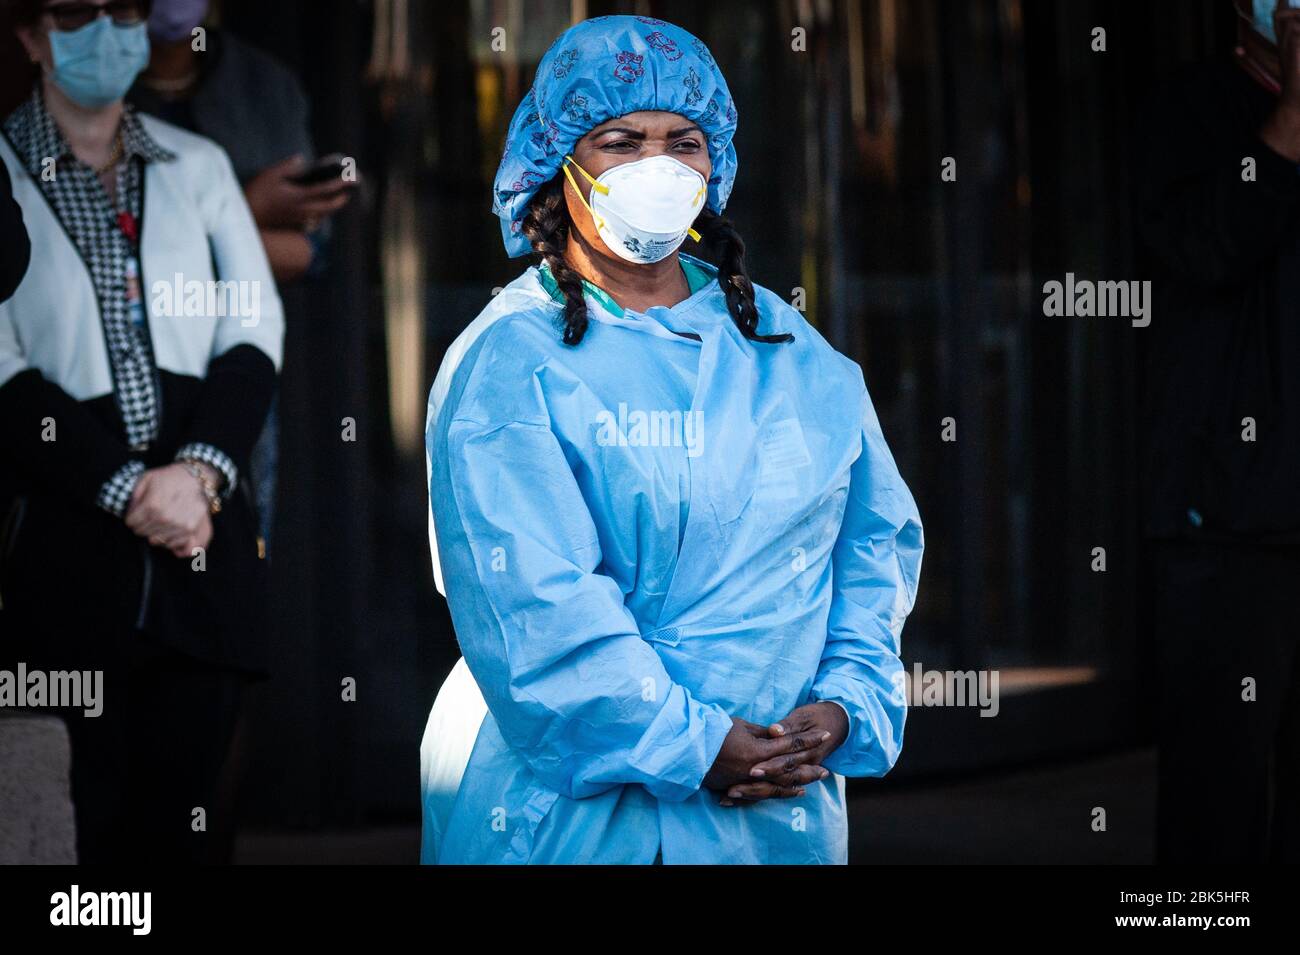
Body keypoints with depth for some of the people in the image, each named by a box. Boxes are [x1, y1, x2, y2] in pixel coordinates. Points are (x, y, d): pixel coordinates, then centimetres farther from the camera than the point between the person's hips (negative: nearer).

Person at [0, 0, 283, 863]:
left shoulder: (198, 167, 13)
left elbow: (255, 333, 7)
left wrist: (201, 469, -9)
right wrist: (128, 489, -13)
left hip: (204, 533, 3)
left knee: (179, 822, 1)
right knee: (84, 827, -3)